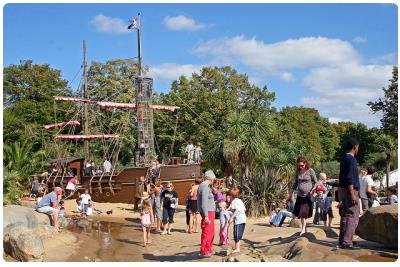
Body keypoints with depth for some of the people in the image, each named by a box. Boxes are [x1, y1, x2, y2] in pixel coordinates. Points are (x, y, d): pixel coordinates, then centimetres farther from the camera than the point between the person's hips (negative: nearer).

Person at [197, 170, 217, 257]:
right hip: (207, 212, -11)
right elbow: (204, 203, -22)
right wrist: (206, 216, -24)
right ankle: (204, 252, 5)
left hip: (210, 212, 11)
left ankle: (209, 250, 31)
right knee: (206, 232, -3)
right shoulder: (205, 187, -17)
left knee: (210, 232, 19)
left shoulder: (205, 186, 14)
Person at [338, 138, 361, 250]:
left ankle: (342, 240, 16)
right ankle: (347, 242, -12)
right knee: (353, 216, -8)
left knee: (345, 216, 12)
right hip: (350, 190, -10)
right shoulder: (351, 159, -14)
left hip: (343, 190, 10)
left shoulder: (344, 158, 15)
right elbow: (350, 178, -20)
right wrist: (352, 194, -23)